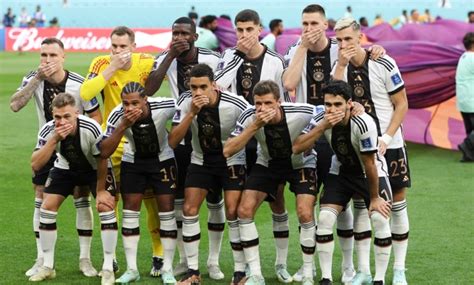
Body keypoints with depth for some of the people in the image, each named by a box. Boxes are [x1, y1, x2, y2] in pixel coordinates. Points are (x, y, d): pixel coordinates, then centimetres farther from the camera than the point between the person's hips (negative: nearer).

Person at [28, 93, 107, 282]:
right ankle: (47, 266, 5)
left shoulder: (91, 129, -35)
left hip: (94, 169, -3)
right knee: (47, 207, -9)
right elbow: (35, 165, -33)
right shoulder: (48, 130, -27)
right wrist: (54, 139, -43)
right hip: (65, 168, 3)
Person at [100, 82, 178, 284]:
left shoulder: (164, 107, -29)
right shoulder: (117, 116, -25)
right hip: (133, 162, 1)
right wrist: (123, 127, -39)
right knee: (130, 210, -2)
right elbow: (104, 152, -30)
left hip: (162, 160, -1)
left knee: (167, 210, -4)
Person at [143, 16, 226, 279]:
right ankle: (185, 259, 18)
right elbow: (148, 90, -21)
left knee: (215, 200, 1)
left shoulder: (211, 60, -12)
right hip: (180, 136, 2)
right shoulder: (165, 59, -6)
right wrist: (171, 56, -24)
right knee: (178, 199, 6)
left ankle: (214, 261, 11)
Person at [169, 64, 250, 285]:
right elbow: (173, 141, -20)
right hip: (201, 161, 3)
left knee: (233, 212, -13)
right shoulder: (186, 103, -17)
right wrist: (192, 113, -31)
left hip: (231, 161, -3)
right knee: (189, 210, -6)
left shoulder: (236, 105, -25)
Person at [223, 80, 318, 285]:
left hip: (301, 164, -2)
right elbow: (227, 151, -33)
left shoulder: (302, 113, -31)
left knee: (305, 214, -19)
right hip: (268, 164, 3)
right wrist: (255, 126, -40)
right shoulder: (250, 117, -26)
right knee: (244, 210, -10)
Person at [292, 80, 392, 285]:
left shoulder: (363, 123, -32)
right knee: (325, 218, -12)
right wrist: (322, 127, -36)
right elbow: (296, 148, -27)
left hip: (372, 173, -3)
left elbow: (369, 164, -23)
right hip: (341, 172, 3)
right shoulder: (322, 120, -20)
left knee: (380, 219, -18)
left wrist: (375, 198, -14)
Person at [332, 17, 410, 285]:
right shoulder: (340, 67, 1)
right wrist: (341, 65, -19)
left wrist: (385, 138, -15)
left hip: (389, 146, -3)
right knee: (360, 205, 4)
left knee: (398, 203, 1)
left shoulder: (384, 65, -11)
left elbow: (402, 105, -6)